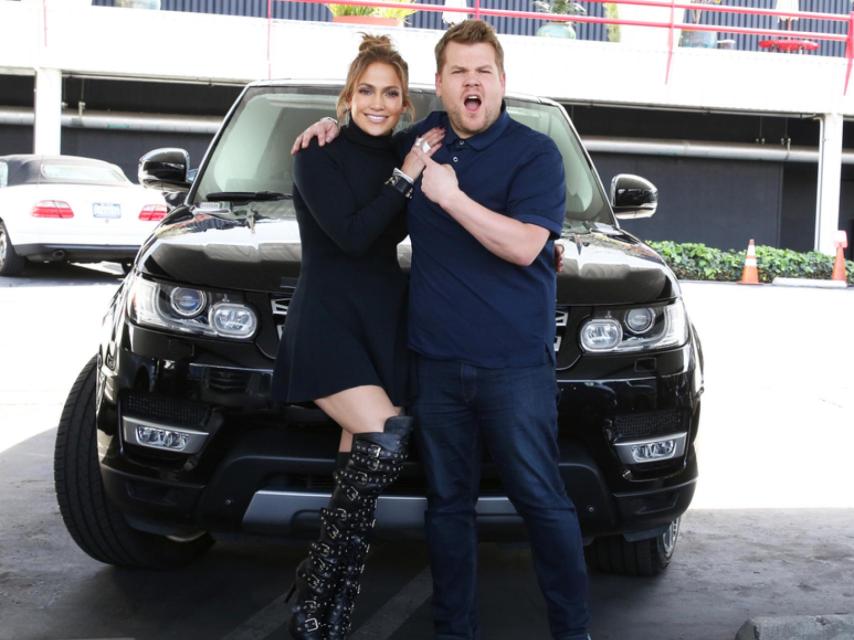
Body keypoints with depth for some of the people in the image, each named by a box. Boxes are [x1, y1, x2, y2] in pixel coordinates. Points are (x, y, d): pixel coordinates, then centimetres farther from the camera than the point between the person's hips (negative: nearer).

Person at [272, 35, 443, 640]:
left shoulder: (401, 157, 13)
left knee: (363, 460, 1)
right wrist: (405, 176, -13)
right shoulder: (319, 156, -3)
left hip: (387, 325, 6)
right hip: (327, 323, -6)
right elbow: (351, 235, -15)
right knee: (387, 439, -24)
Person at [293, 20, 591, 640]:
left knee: (542, 500, 0)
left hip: (515, 363, -5)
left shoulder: (535, 153, -4)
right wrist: (335, 127, 14)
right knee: (448, 502, 12)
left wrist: (451, 195, -19)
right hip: (437, 361, 5)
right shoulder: (424, 138, 11)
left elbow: (523, 247, -17)